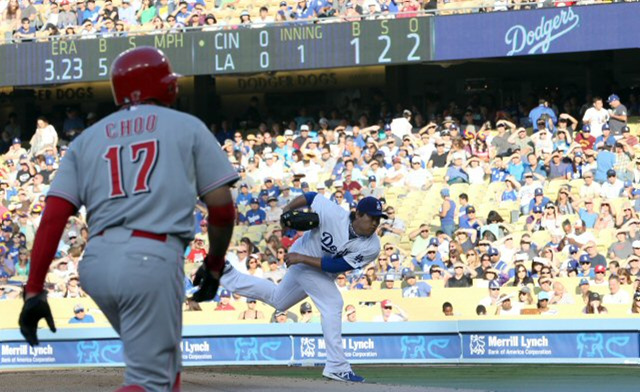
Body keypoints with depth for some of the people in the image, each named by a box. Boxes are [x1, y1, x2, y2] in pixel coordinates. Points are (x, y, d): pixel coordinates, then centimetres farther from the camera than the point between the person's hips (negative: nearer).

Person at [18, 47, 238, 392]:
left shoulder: (87, 139, 18)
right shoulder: (187, 127, 11)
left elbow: (54, 216, 6)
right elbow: (221, 207, 5)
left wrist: (34, 291, 4)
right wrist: (214, 266, 19)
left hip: (96, 262, 5)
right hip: (152, 258, -5)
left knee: (161, 355, 25)